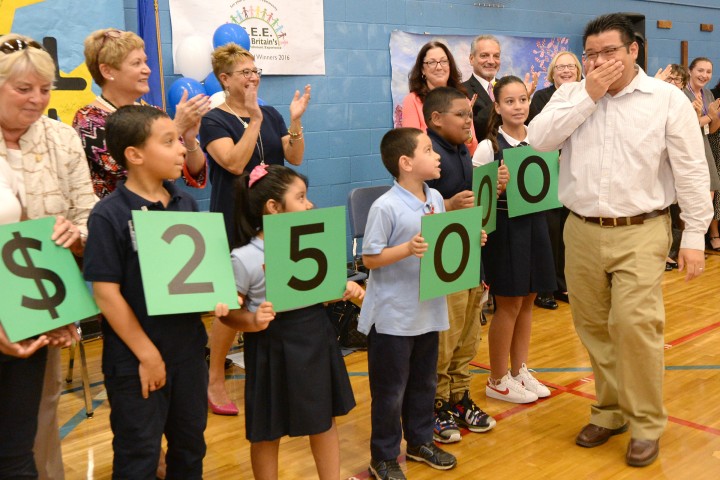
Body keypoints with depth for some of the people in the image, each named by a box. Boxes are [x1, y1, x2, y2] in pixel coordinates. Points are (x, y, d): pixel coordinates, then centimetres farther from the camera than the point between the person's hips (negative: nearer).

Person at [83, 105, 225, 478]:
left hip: (188, 347, 6)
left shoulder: (186, 204, 2)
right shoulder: (109, 215, -17)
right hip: (135, 359, -5)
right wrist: (146, 354, -15)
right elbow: (106, 293, -17)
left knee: (190, 442, 20)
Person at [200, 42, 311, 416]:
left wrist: (295, 121, -11)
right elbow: (234, 163, -20)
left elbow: (295, 158, 2)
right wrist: (254, 119, -23)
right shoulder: (213, 121, -5)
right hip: (235, 222, -5)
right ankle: (215, 381, 13)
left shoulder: (271, 115, 10)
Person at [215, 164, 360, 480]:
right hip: (272, 347, -5)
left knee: (324, 421, 19)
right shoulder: (244, 258, -17)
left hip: (316, 337, 5)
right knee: (267, 431, 11)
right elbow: (228, 312, -11)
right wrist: (253, 321, -30)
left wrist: (346, 288, -6)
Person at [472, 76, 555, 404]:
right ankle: (498, 380, 18)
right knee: (509, 304, 3)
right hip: (504, 228, -6)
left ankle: (520, 371, 29)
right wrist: (498, 187, -29)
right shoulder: (488, 147, -11)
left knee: (527, 301, 13)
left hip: (534, 225, 6)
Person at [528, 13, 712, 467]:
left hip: (640, 233, -3)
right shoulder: (571, 94, 6)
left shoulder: (668, 99, -2)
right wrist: (588, 96, -11)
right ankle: (610, 410, 27)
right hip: (582, 232, 4)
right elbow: (539, 139, -9)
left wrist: (694, 236, -5)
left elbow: (691, 171, -2)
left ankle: (647, 424, 8)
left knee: (635, 326, -10)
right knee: (594, 327, 10)